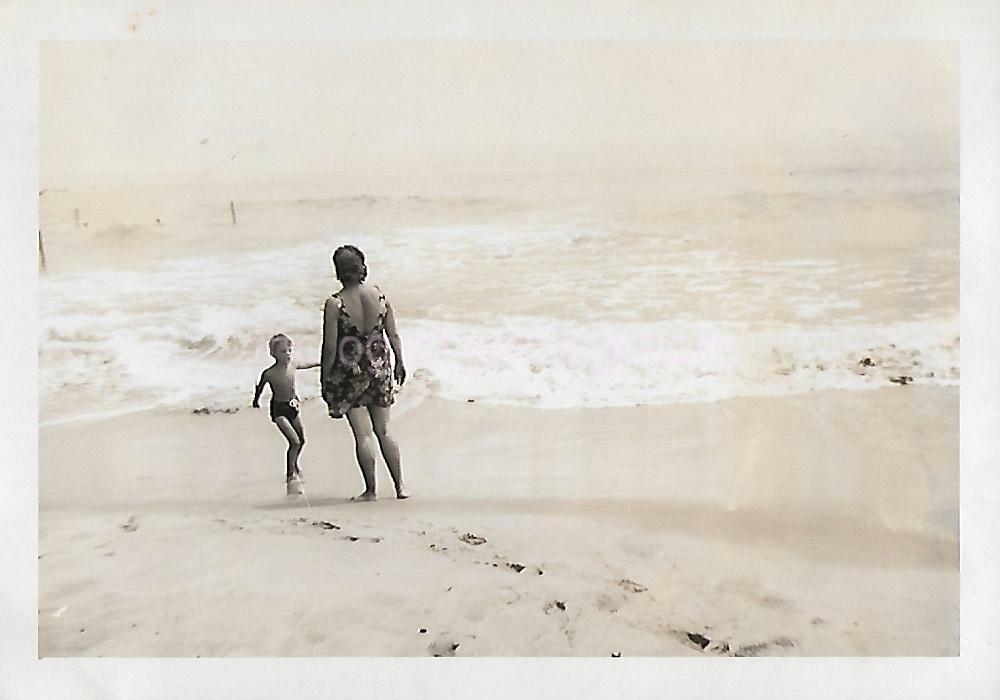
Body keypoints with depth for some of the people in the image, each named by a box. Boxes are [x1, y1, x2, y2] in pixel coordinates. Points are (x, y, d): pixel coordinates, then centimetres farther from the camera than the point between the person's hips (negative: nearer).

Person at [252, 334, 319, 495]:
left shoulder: (293, 366, -7)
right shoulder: (269, 373, -21)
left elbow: (306, 365, 15)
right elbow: (259, 387, -1)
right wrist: (256, 401, 14)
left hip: (292, 406, 6)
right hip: (279, 409, -6)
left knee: (302, 440, 16)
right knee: (294, 441, -18)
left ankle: (294, 465, 44)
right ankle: (290, 476, -4)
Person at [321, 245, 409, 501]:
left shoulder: (334, 304, -14)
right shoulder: (380, 295, -3)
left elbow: (330, 348, -12)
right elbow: (394, 335, 3)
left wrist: (324, 378, 0)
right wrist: (400, 363, 17)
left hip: (349, 373, -4)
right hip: (378, 369, 4)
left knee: (363, 434, 3)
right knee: (383, 430, 14)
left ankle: (371, 490, 9)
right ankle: (400, 486, 17)